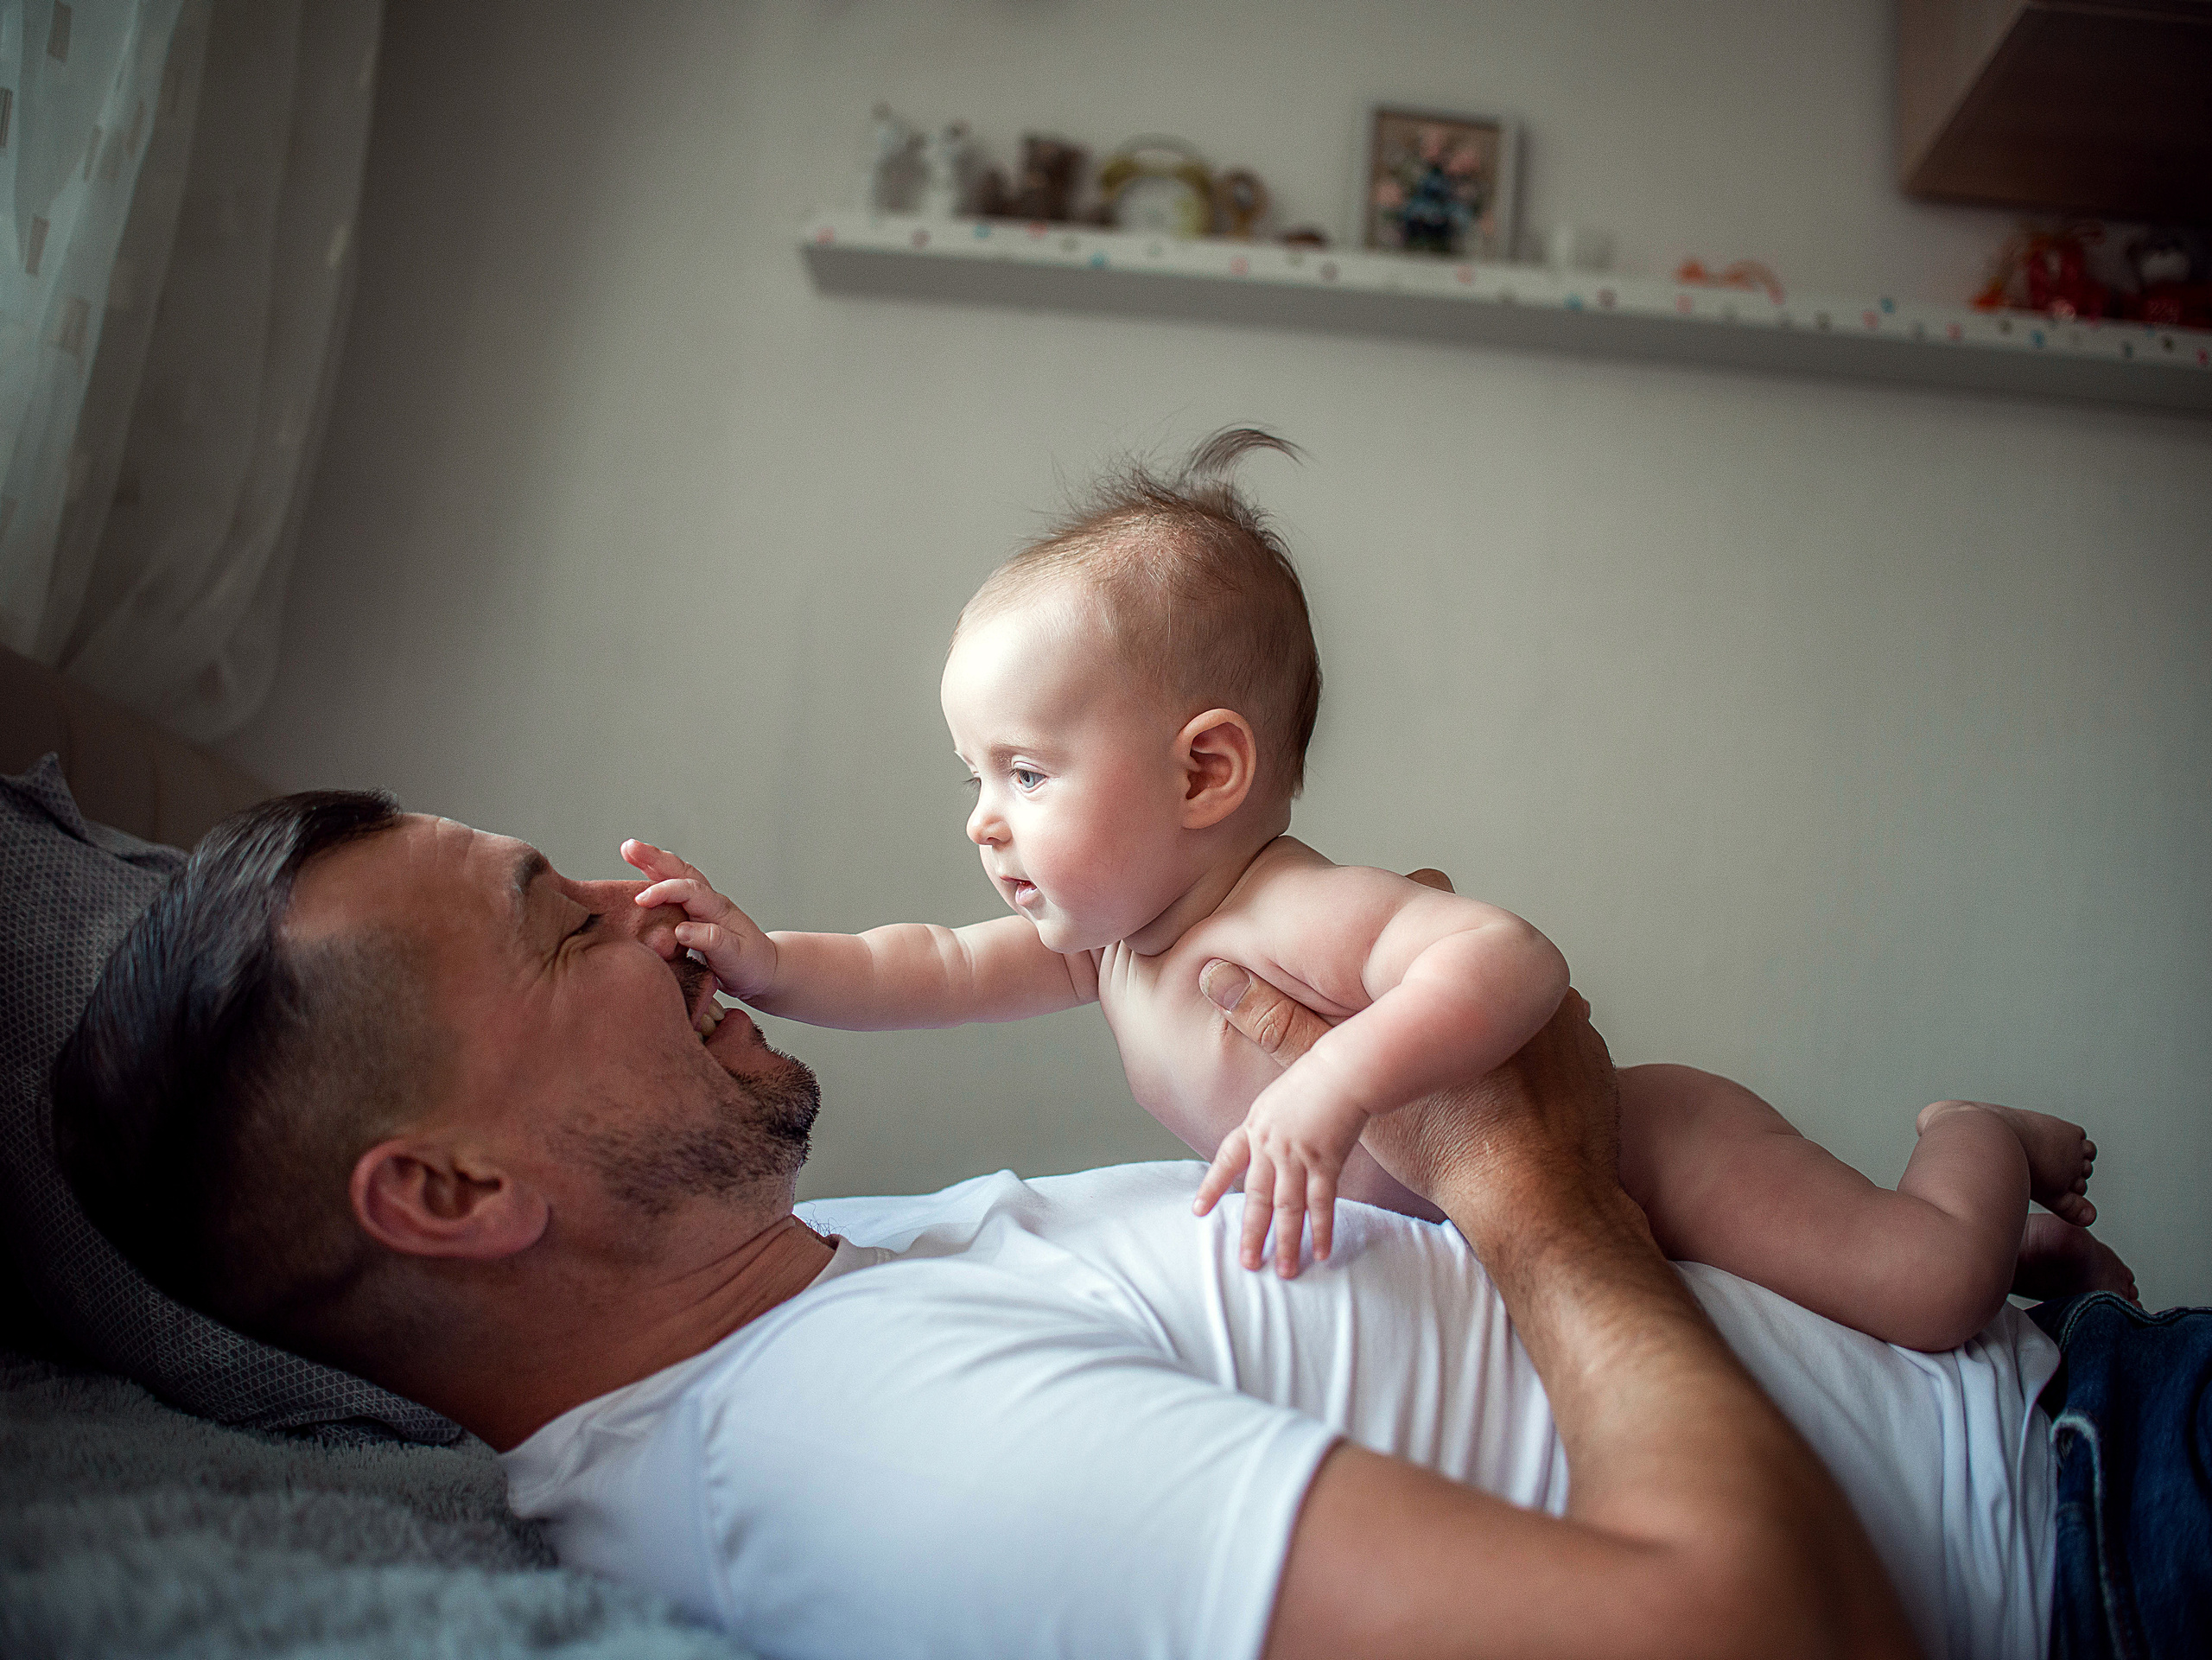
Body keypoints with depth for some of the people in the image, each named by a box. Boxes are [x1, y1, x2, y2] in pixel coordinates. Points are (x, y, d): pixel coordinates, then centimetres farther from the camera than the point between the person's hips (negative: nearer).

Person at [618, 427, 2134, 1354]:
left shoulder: (1296, 918, -36)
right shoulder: (1107, 933, -6)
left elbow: (1515, 960, -48)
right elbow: (938, 976, -1)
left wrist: (1334, 1085, -59)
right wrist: (766, 962, -15)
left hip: (1628, 1147, -9)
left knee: (1924, 1293, -18)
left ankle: (1977, 1146, 15)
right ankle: (1994, 1249, 40)